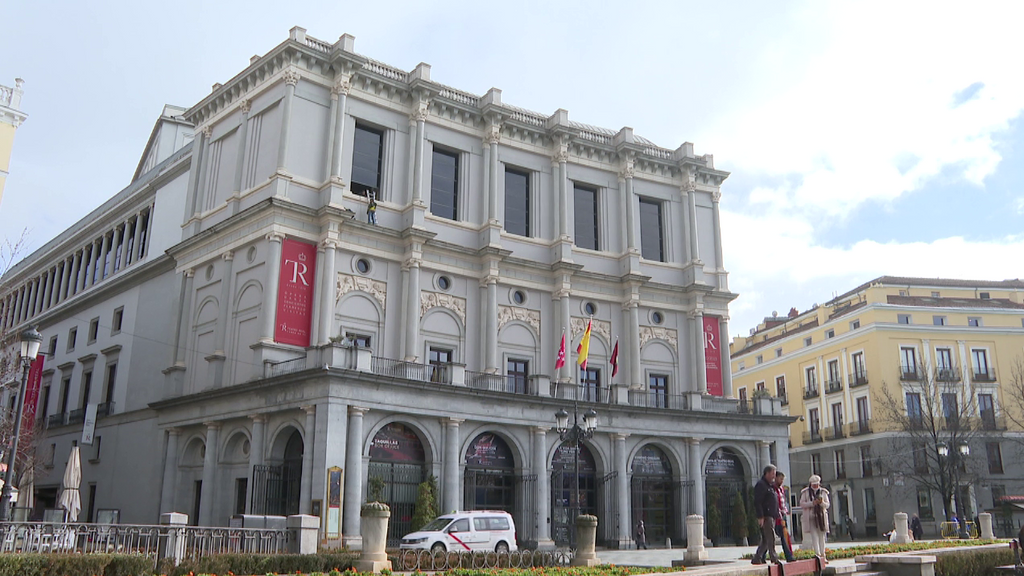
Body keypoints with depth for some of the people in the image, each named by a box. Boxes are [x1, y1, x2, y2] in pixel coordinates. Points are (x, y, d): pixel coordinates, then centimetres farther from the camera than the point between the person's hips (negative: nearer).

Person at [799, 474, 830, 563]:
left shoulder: (823, 492, 10)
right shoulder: (805, 492, 3)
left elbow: (827, 505, 9)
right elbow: (802, 504, -1)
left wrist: (822, 502, -13)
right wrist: (812, 503, -15)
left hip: (821, 516, 3)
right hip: (811, 517, -3)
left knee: (822, 536, 5)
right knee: (814, 536, -12)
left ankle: (822, 555, 11)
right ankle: (817, 554, -18)